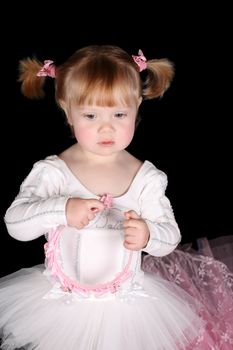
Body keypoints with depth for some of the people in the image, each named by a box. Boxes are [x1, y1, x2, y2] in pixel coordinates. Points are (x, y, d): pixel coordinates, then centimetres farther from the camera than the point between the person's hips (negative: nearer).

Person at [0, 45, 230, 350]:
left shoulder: (147, 178, -3)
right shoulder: (51, 172, -8)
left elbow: (171, 236, -1)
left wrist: (148, 235, -24)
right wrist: (62, 210, -30)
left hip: (126, 299, 2)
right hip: (60, 300, -1)